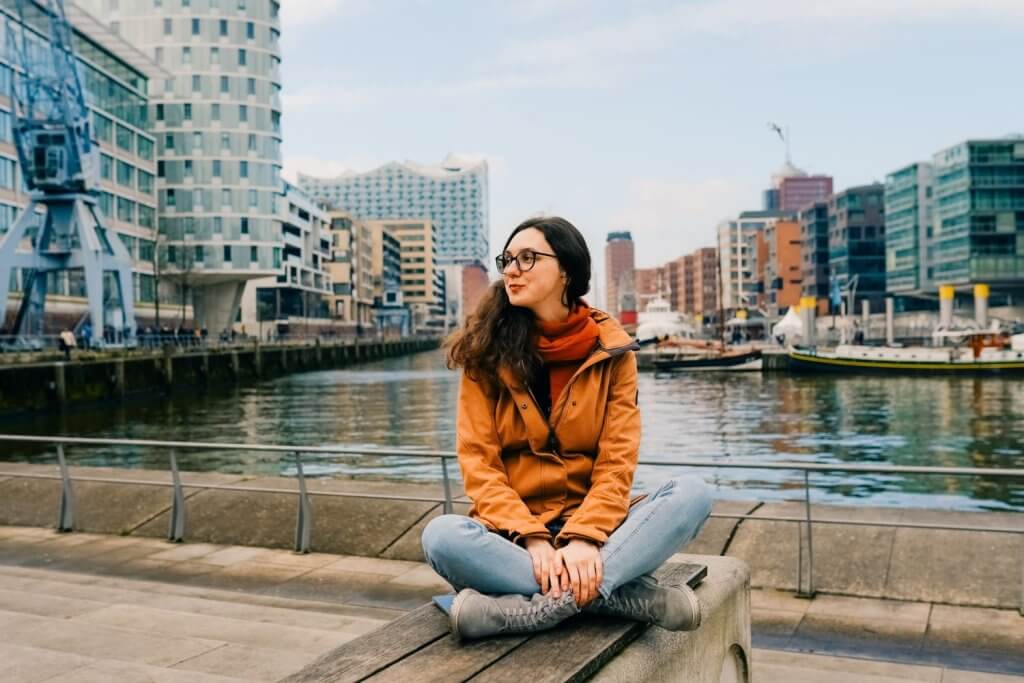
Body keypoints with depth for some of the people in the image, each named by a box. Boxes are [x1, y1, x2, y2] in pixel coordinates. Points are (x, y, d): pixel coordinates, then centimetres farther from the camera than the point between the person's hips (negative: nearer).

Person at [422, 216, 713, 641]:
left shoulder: (611, 350, 2)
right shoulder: (487, 351, 0)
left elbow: (617, 460, -5)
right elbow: (478, 461, -6)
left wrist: (585, 538, -22)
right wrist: (532, 539, -21)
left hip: (593, 527, 1)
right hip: (513, 530, -1)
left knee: (691, 495, -23)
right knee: (442, 537, -32)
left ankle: (532, 611, -31)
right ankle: (629, 596, -28)